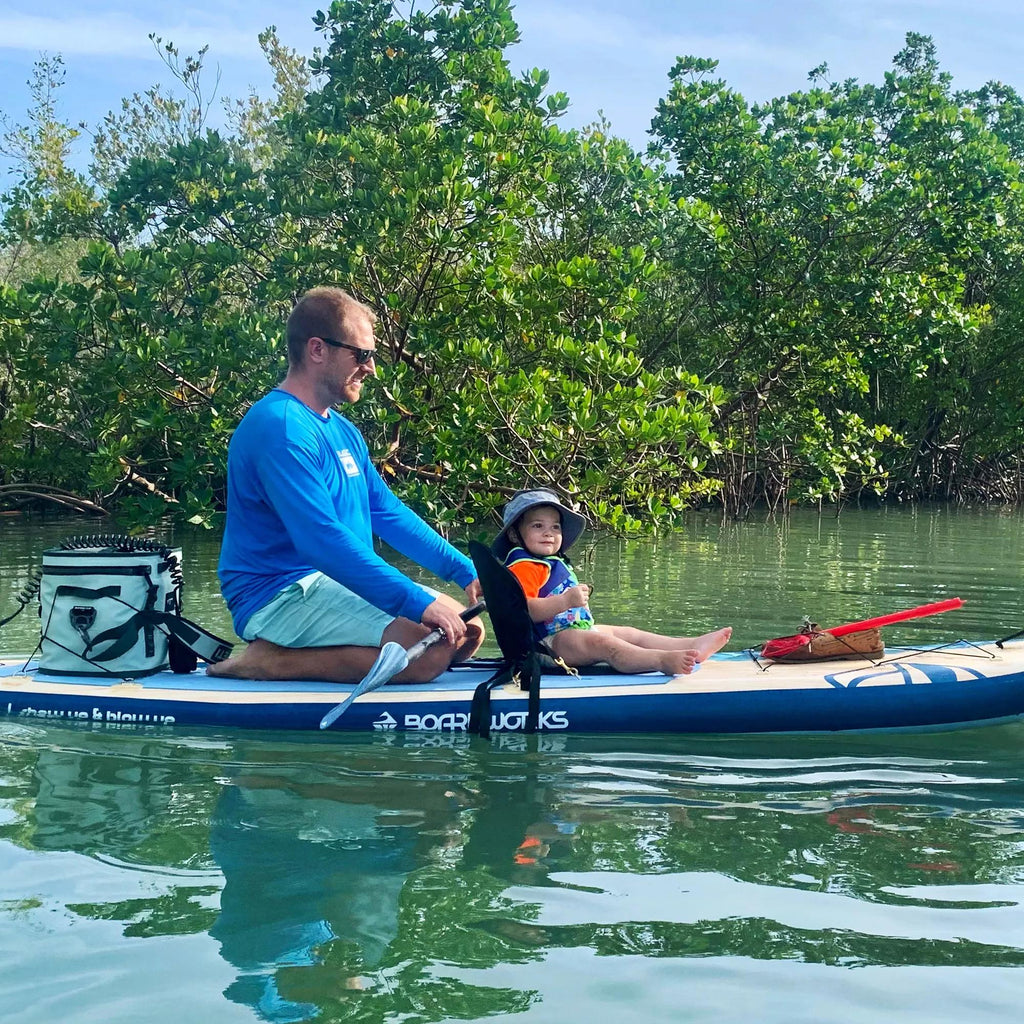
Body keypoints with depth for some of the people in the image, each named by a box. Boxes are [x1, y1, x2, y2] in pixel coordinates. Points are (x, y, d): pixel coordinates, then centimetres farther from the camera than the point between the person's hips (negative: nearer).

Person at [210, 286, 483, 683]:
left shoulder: (341, 431, 16)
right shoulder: (281, 428, -18)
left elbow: (390, 513, 18)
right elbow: (322, 539, -27)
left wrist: (467, 572, 7)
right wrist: (417, 602, -28)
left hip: (334, 588, 10)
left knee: (465, 630, 7)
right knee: (429, 650, -26)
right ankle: (270, 661, -14)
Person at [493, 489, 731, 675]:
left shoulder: (556, 564, 23)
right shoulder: (522, 567, -13)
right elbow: (523, 610, -29)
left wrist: (579, 598, 21)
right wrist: (564, 602, -34)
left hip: (577, 630, 12)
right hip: (549, 642, -12)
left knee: (628, 633, 10)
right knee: (604, 643, -29)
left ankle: (693, 646, 6)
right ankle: (663, 661, -48)